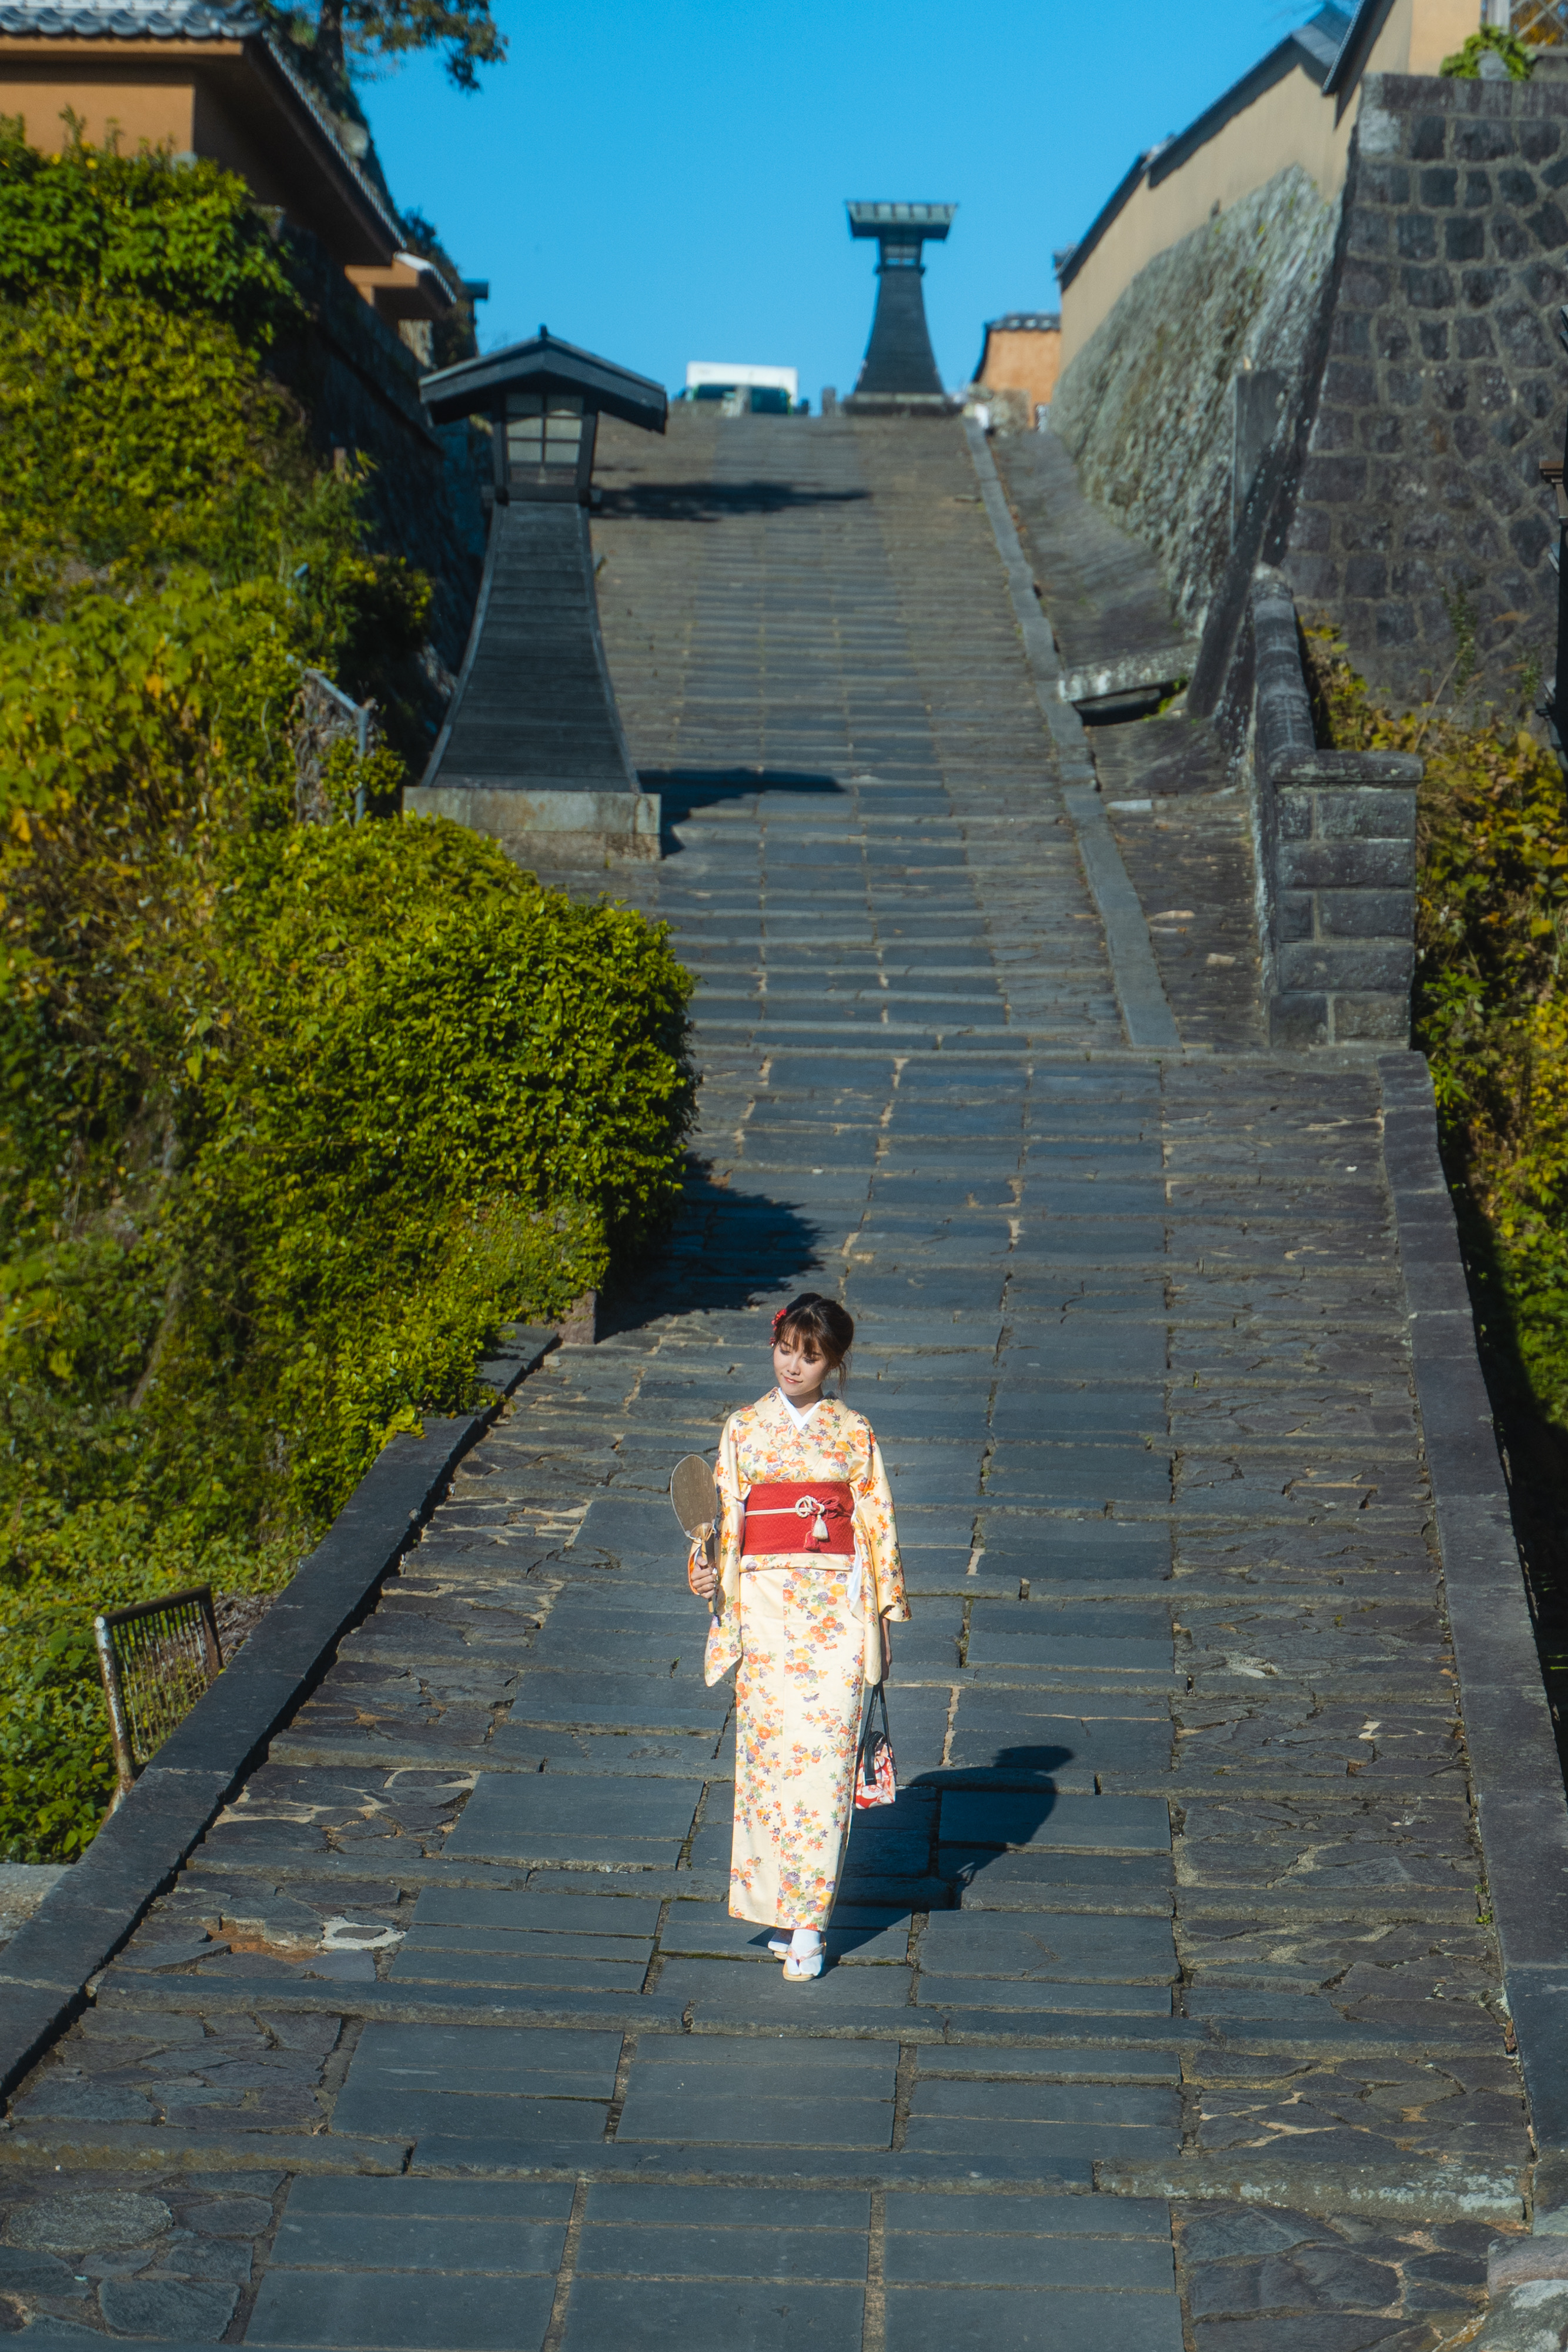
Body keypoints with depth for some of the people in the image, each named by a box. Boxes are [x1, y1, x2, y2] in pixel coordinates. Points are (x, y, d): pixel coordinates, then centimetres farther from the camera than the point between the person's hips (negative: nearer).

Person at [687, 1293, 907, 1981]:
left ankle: (807, 1923, -5)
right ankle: (778, 1906, 10)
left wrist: (885, 1613, 4)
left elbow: (878, 1525, 7)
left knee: (825, 1750, -7)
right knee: (769, 1745, -3)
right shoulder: (744, 1429, 7)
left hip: (836, 1605, -1)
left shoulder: (854, 1434, 6)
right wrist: (706, 1570, -12)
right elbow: (723, 1517, 7)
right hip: (765, 1602, 1)